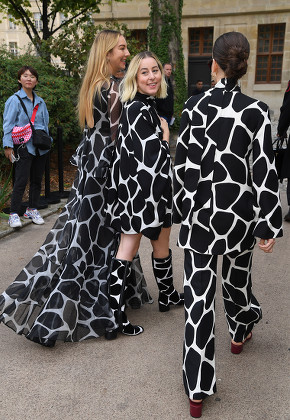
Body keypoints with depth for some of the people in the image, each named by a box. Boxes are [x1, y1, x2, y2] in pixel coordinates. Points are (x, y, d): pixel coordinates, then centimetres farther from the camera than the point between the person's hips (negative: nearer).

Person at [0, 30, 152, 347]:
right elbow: (117, 139, -16)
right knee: (103, 238, 2)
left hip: (88, 167, 8)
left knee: (79, 233, 14)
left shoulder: (91, 86, 13)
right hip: (105, 171, -8)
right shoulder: (113, 88, -15)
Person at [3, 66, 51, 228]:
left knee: (37, 179, 10)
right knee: (21, 180, -10)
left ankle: (33, 209, 23)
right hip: (23, 146, -5)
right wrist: (8, 146, -11)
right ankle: (14, 214, -3)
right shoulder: (14, 100, 0)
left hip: (41, 147, 5)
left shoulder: (41, 102, 15)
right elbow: (8, 124, -4)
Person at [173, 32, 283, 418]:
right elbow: (264, 173, -8)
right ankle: (240, 334, 54)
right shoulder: (256, 112, -8)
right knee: (236, 277, 25)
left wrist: (183, 209, 11)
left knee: (198, 295, 3)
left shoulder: (193, 107, -5)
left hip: (199, 212, 0)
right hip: (239, 212, 1)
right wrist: (269, 226, -1)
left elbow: (183, 166, -1)